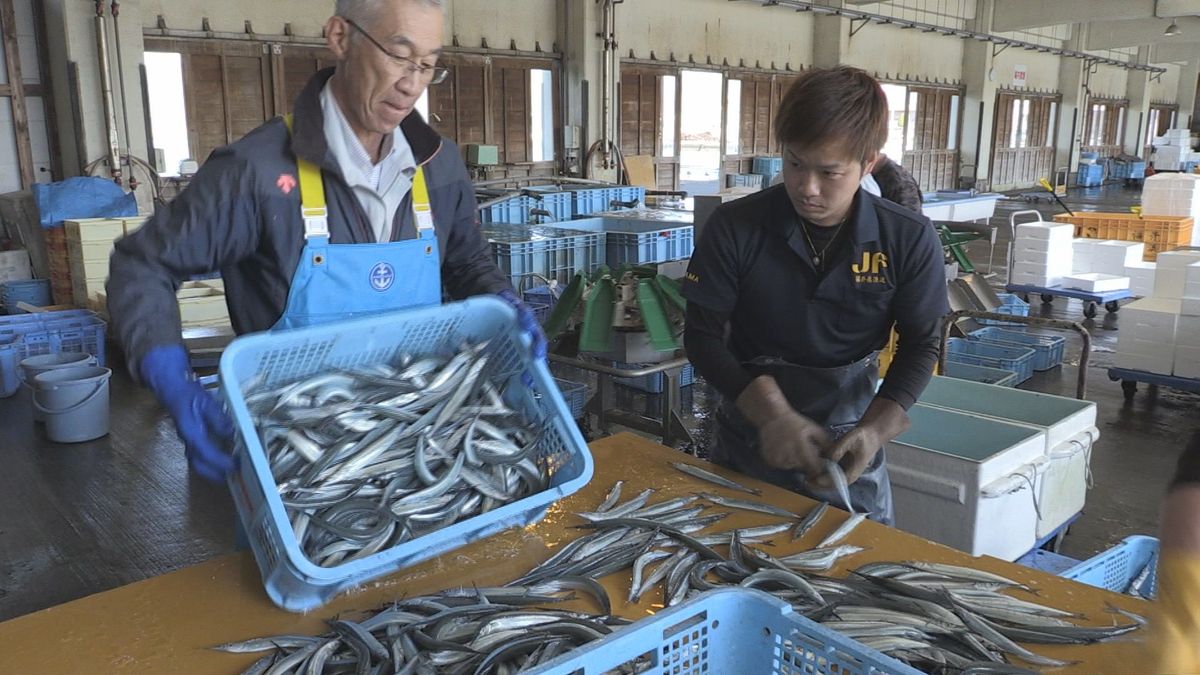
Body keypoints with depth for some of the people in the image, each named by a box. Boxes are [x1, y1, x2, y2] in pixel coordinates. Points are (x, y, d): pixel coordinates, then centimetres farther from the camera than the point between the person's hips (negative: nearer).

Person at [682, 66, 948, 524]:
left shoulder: (908, 241, -12)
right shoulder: (735, 227, -15)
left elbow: (920, 346, -3)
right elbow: (703, 335, -11)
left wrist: (875, 430, -19)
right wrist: (769, 413, -24)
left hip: (848, 448, 0)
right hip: (747, 441, 0)